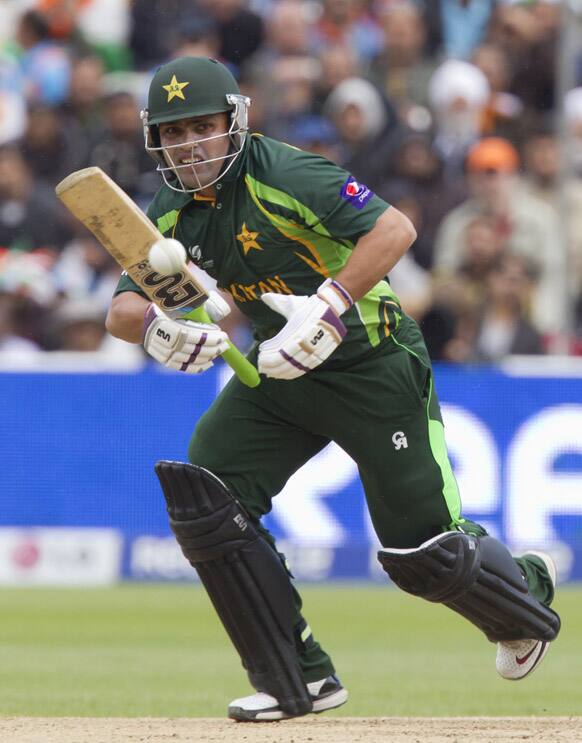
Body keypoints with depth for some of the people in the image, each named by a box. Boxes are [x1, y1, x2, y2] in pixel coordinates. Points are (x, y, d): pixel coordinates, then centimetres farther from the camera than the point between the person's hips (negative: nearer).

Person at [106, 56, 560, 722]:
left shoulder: (283, 175, -23)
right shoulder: (170, 211, -2)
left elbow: (395, 229, -31)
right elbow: (121, 309, -10)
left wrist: (327, 308, -40)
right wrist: (155, 326, -34)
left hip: (373, 364, -7)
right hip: (278, 369, 7)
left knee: (422, 550, -4)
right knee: (201, 495, -12)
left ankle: (526, 592, 33)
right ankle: (300, 679, -3)